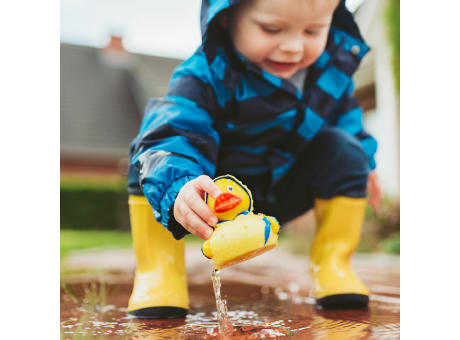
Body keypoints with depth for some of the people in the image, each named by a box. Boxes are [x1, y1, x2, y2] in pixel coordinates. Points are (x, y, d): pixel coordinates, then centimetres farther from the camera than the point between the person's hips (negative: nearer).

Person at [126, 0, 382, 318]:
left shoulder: (333, 62, -12)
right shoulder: (206, 74, -31)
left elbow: (343, 110, 10)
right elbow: (174, 136, -44)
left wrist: (362, 162, 16)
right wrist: (177, 193, -64)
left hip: (283, 191, 4)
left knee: (344, 151, -17)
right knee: (152, 152, -27)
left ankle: (332, 263, -4)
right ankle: (158, 271, -17)